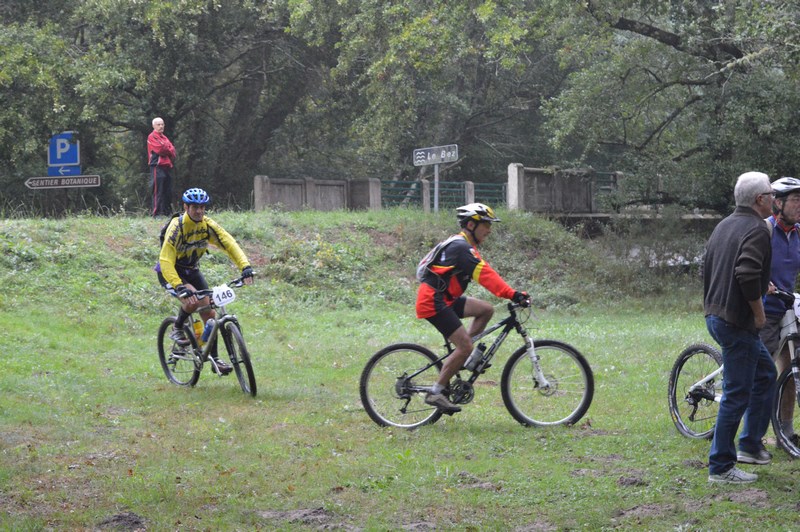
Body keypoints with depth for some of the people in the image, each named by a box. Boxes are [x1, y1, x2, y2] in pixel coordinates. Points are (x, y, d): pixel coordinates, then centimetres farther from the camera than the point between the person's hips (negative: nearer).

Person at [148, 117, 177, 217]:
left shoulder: (164, 137, 21)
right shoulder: (152, 137, -3)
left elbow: (172, 150, 10)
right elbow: (160, 149, -14)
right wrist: (169, 151, 2)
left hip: (167, 166, 8)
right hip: (157, 166, -8)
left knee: (168, 191, 9)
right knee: (158, 191, -11)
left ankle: (167, 212, 16)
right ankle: (157, 213, -12)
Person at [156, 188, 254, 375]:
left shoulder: (208, 225, -14)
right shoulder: (176, 227, -29)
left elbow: (230, 244, -19)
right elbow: (166, 261, -35)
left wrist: (245, 267, -36)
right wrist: (180, 287, -47)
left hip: (191, 270, 5)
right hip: (169, 272, -5)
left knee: (208, 311, -3)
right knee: (192, 300, -31)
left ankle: (215, 359, 6)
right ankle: (177, 330, -3)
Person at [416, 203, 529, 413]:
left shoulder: (464, 246, 16)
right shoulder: (460, 247, -17)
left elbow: (485, 274, 15)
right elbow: (484, 275, -28)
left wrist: (513, 294, 7)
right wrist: (513, 295, -34)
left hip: (445, 299, 10)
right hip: (433, 301, -10)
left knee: (486, 309, 5)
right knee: (465, 347, -13)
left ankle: (457, 358, 6)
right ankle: (436, 393, -6)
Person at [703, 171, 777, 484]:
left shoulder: (724, 226, 14)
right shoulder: (757, 229, -15)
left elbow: (708, 269, 20)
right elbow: (747, 274, -29)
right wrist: (759, 312, -16)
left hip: (716, 315, 10)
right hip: (737, 321, -10)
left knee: (765, 373, 22)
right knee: (737, 394, -4)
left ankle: (751, 444, 25)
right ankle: (721, 467, 0)